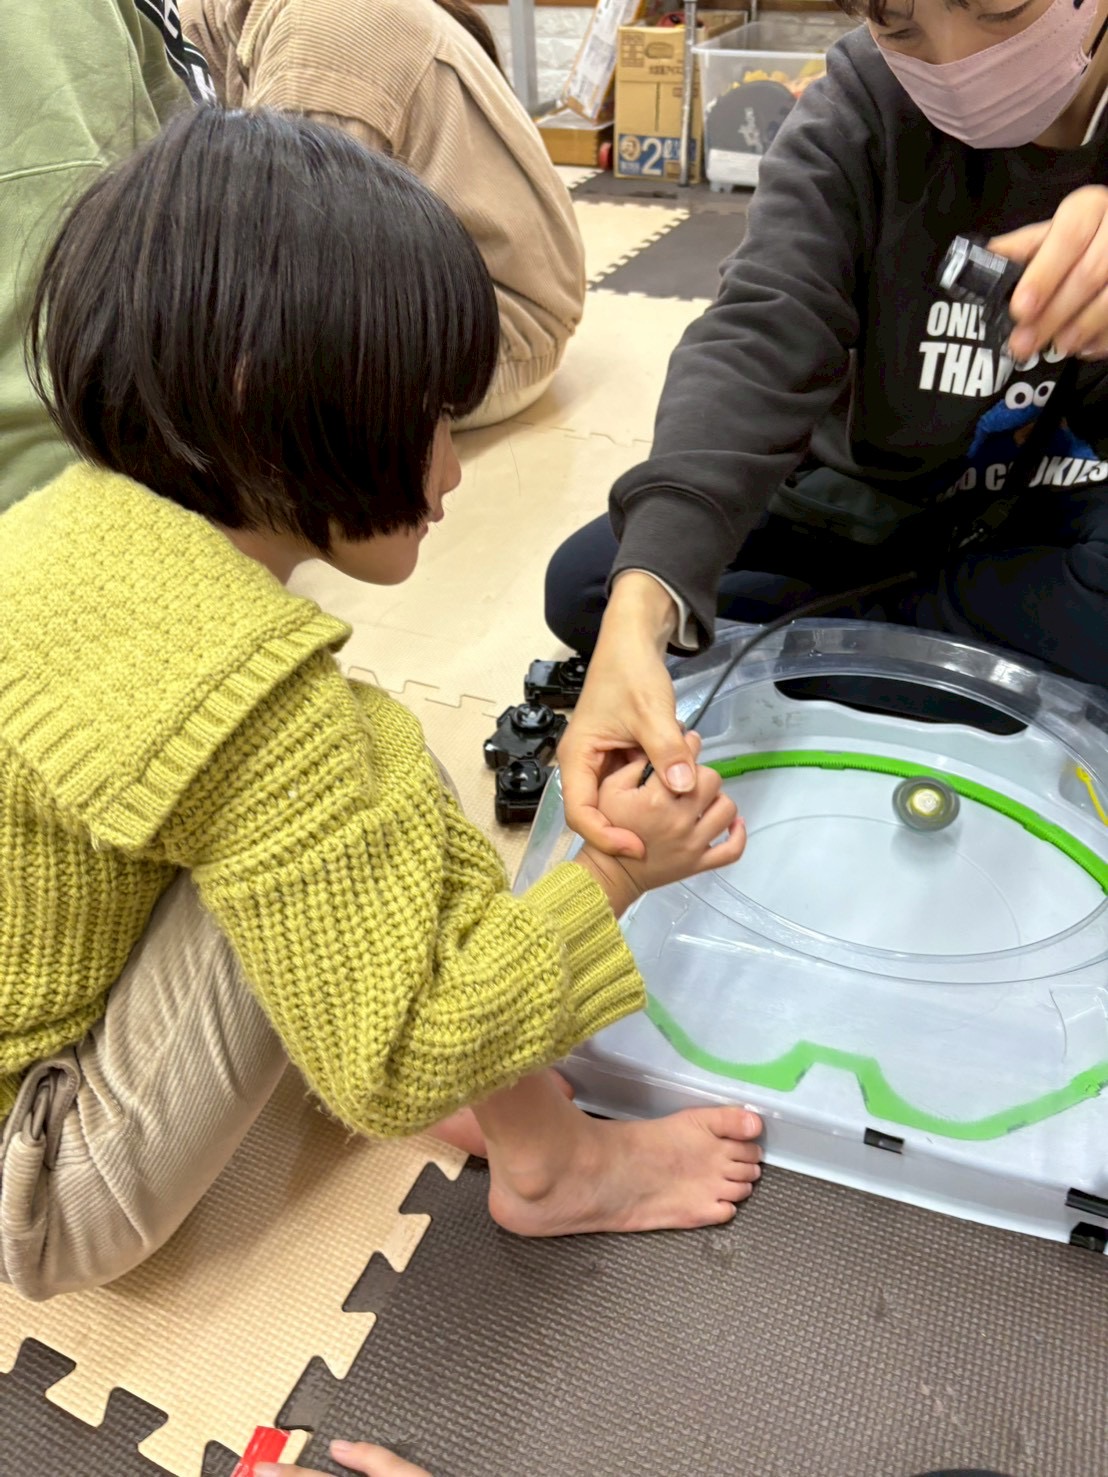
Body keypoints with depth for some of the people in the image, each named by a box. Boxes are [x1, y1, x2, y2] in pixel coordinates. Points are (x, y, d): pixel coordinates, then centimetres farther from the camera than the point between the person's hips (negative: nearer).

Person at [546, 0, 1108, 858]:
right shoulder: (862, 105, -14)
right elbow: (760, 341, -30)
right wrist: (643, 601, -47)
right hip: (886, 489, 2)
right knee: (584, 584, -12)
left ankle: (862, 629, -7)